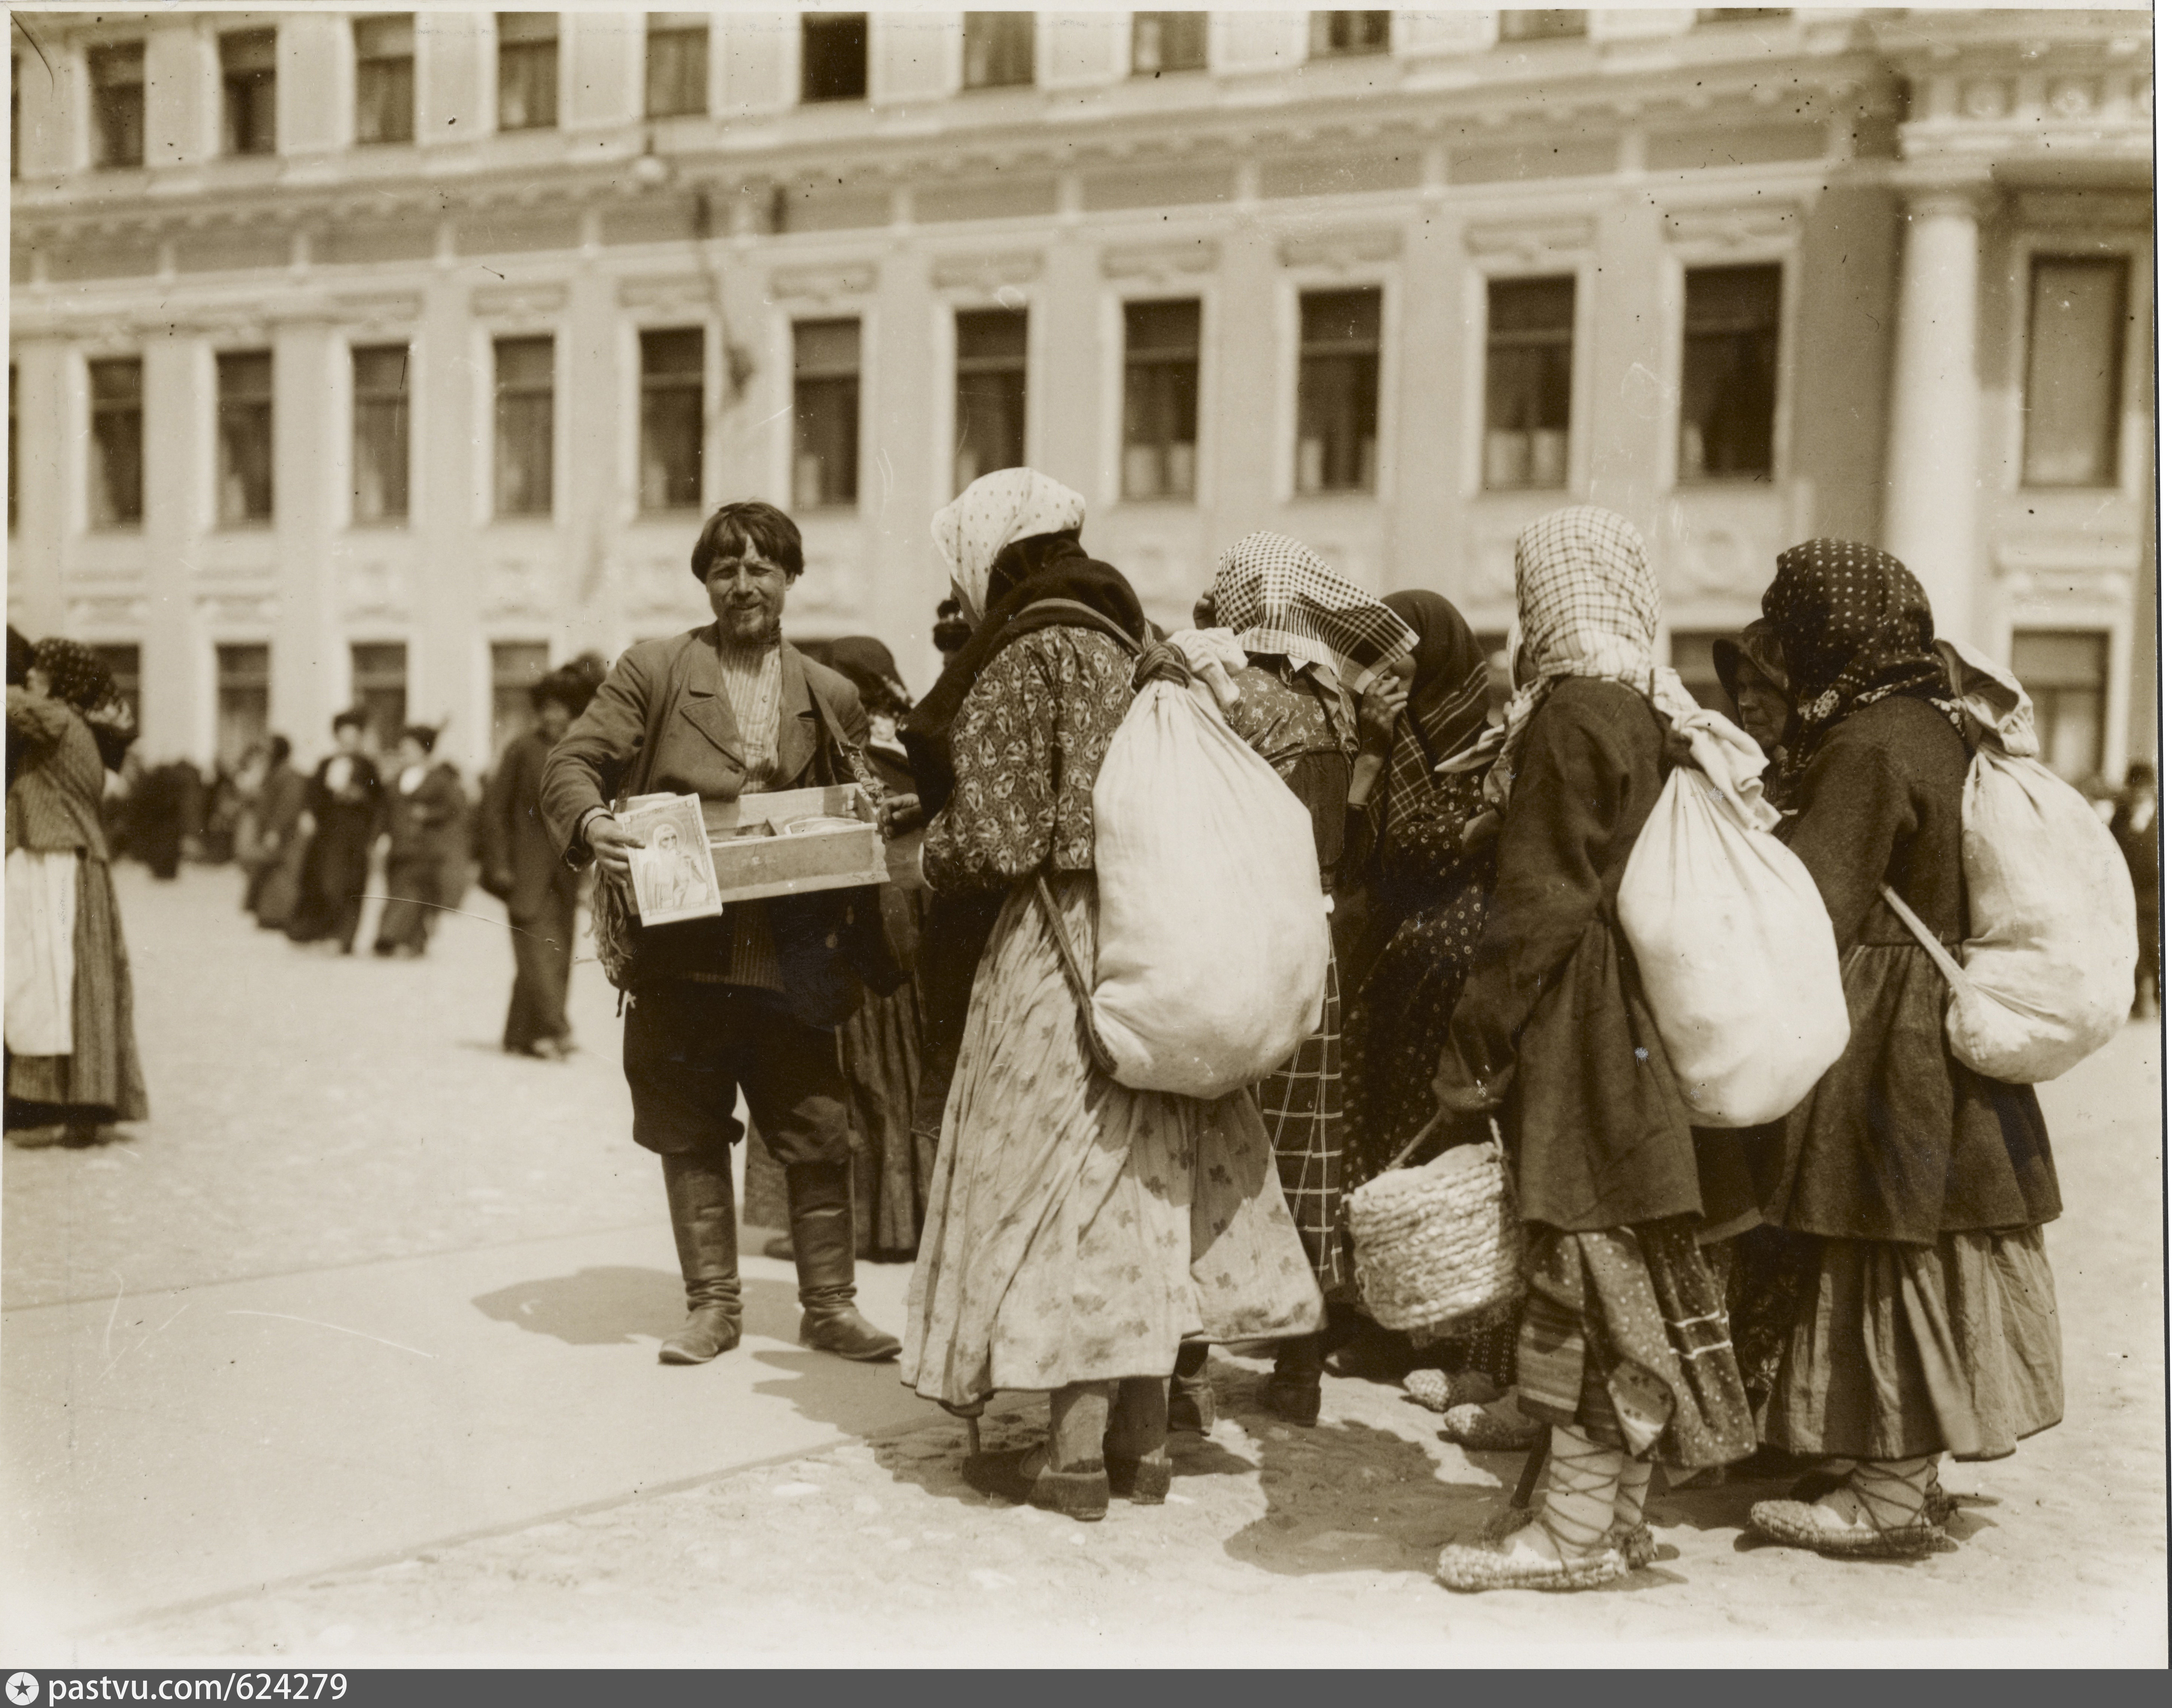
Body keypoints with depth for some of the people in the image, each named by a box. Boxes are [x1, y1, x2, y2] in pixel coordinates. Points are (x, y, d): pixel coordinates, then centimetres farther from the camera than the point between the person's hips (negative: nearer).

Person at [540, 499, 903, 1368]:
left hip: (792, 961, 1)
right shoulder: (652, 671, 4)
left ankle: (829, 1305, 18)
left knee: (820, 1137, 3)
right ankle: (711, 1306, 22)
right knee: (691, 1138, 8)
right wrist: (590, 824, -21)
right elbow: (573, 762, 0)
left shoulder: (831, 696, 11)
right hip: (682, 954, -1)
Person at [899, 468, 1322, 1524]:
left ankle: (1075, 1455, 6)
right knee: (1146, 1192, 12)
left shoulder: (1022, 663, -10)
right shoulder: (1131, 647, 12)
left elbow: (1000, 842, -16)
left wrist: (930, 853, 5)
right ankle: (1144, 1442, 20)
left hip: (1066, 955, -7)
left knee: (1065, 1193, 1)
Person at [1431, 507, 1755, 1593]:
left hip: (1578, 1026, -9)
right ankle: (1621, 1511, 22)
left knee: (1585, 1272, -3)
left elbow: (1538, 903, -17)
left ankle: (1578, 1532, 4)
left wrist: (1475, 1047, -13)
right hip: (1643, 1031, 9)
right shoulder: (1659, 712, 11)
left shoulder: (1574, 717, -15)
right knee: (1633, 1272, 13)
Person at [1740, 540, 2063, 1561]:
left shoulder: (1870, 746, -18)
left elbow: (1812, 910, -23)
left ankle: (1894, 1494, 7)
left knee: (1890, 1256, -2)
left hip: (1882, 1044, -9)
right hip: (1945, 1026, 9)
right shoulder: (1936, 725, 11)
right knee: (1918, 1255, 14)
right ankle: (1896, 1464, 23)